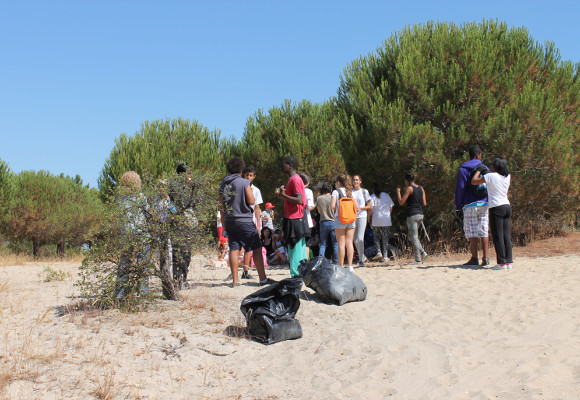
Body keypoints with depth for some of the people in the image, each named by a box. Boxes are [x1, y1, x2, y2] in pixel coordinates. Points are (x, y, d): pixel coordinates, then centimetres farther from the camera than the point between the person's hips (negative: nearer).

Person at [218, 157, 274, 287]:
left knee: (234, 249, 7)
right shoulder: (244, 183, -10)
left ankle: (235, 280, 6)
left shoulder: (223, 184, 7)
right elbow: (251, 201, -9)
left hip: (229, 221, 5)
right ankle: (263, 278, 1)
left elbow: (222, 206, 12)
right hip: (244, 221, -5)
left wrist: (224, 223, 19)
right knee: (257, 248, 2)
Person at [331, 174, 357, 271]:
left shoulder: (336, 192, -4)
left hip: (340, 219, -4)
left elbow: (332, 206, -13)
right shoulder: (350, 192, 9)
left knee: (341, 244, -2)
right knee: (349, 243, 5)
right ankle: (350, 266, 2)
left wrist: (336, 208, 9)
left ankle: (341, 266, 0)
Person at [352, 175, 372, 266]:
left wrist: (360, 208, -11)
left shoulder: (364, 191, 4)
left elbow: (369, 206, 5)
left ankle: (361, 259, -6)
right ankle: (362, 256, 25)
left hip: (362, 217, -3)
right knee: (355, 240, 7)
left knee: (360, 238, -12)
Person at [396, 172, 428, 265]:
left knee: (414, 237, -2)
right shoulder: (421, 188, 11)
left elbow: (401, 202, -11)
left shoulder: (409, 188, -10)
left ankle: (418, 259, -1)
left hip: (412, 215, -8)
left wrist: (398, 191, 1)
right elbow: (424, 203, 11)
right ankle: (422, 253, 9)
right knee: (411, 236, 18)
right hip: (420, 214, 8)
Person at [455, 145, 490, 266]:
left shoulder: (464, 169, -2)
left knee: (472, 232, -1)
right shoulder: (486, 169, 10)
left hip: (470, 205, -4)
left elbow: (460, 188, -4)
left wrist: (458, 206, 1)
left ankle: (474, 258, -1)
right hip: (485, 203, 4)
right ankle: (485, 258, 3)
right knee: (484, 231, 6)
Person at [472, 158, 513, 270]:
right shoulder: (508, 177, 9)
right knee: (506, 235, 7)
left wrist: (478, 171, 14)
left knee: (498, 236, -4)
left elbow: (474, 181, -4)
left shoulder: (490, 176, -8)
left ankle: (502, 263, -6)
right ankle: (509, 261, 7)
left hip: (496, 207, -6)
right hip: (507, 206, 6)